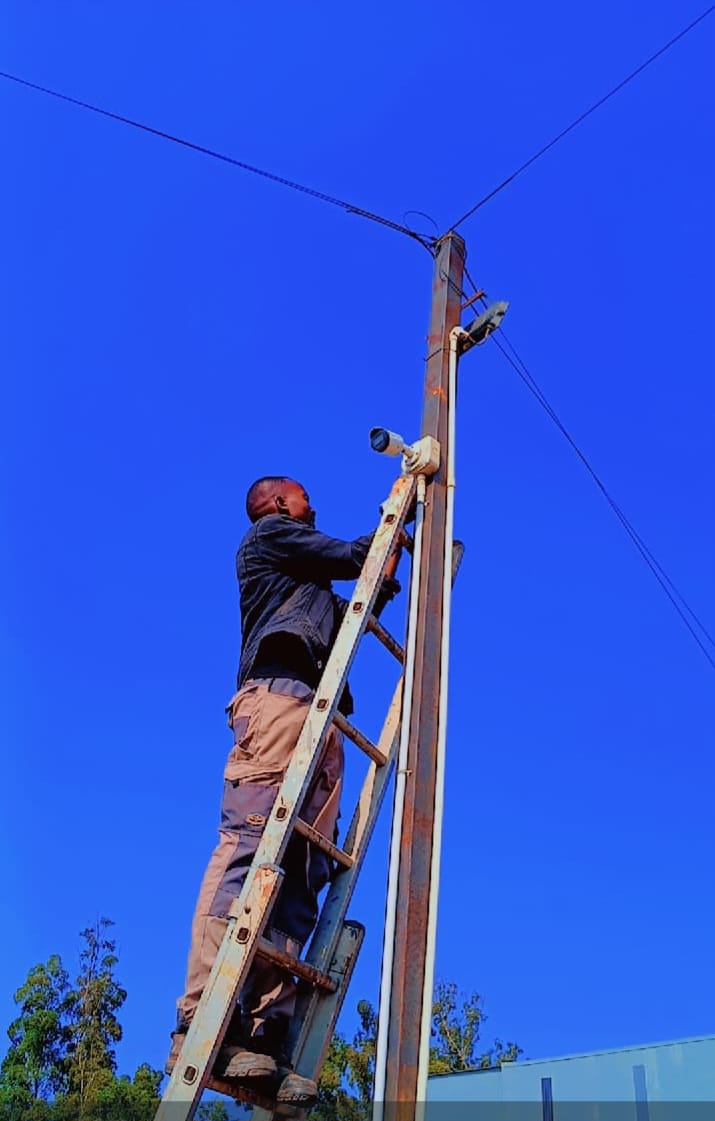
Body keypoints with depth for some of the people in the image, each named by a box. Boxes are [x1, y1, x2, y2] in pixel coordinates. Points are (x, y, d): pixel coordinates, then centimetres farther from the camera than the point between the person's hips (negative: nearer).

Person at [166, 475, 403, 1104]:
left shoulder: (313, 594, 40)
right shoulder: (269, 533, 18)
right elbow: (352, 558, 14)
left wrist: (395, 550, 52)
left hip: (322, 722, 9)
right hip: (281, 696, -9)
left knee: (303, 878, -8)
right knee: (249, 844, -24)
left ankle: (265, 1038, -17)